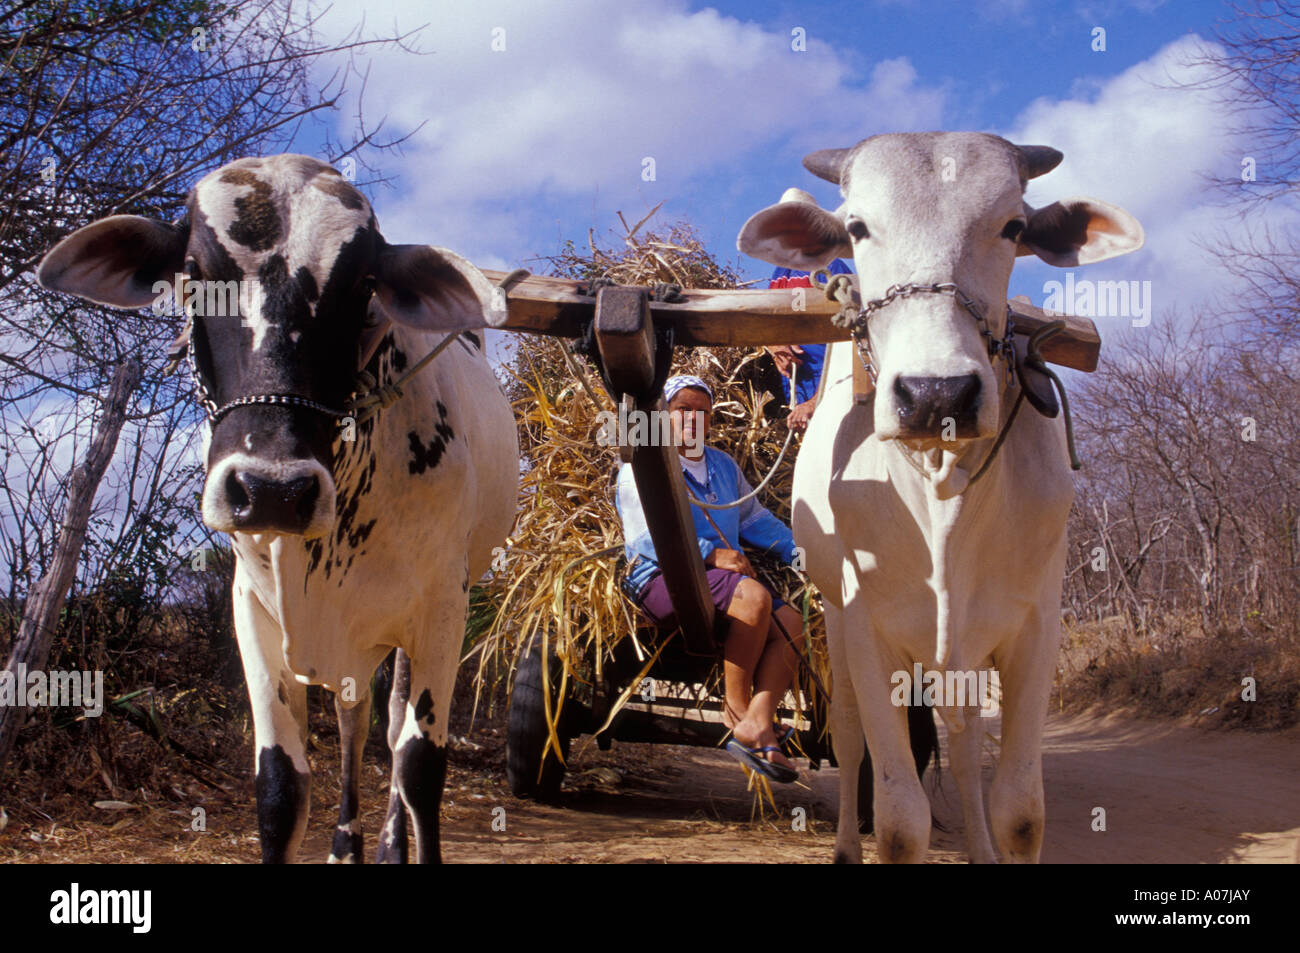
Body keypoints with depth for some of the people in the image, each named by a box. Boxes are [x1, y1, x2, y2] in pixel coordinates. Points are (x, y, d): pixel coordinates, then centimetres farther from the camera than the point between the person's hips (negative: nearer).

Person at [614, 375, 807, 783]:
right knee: (753, 596, -33)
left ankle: (758, 725, -30)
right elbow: (645, 534, -10)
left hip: (722, 575, 7)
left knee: (790, 621, -19)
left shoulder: (724, 466, 27)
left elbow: (755, 518, 33)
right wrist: (710, 554, -21)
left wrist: (797, 552, 16)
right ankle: (735, 710, -20)